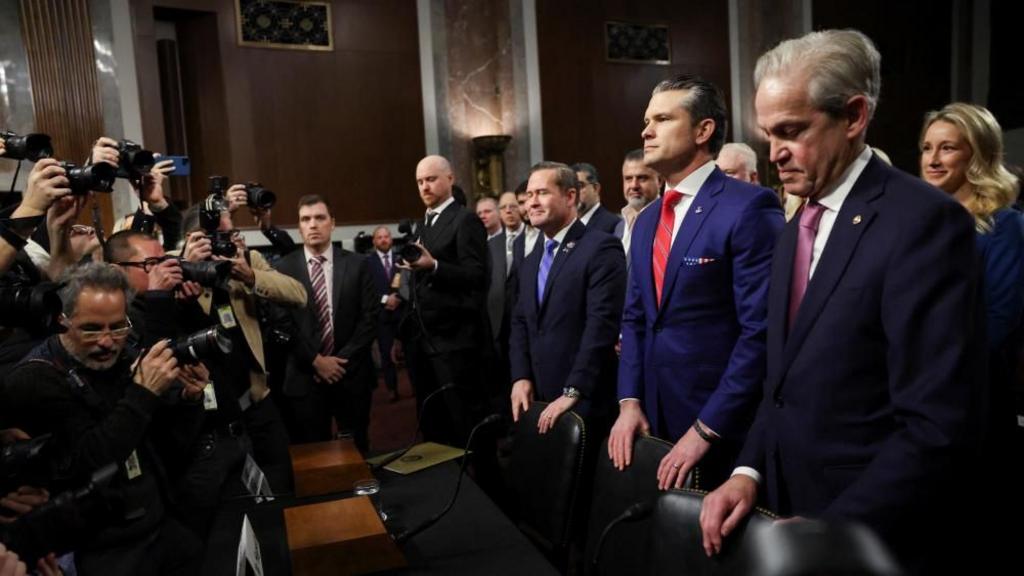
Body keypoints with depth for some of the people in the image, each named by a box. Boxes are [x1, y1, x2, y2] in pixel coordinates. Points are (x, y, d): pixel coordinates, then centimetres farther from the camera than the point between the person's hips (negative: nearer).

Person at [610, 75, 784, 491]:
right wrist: (630, 402, 2)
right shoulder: (646, 221, 12)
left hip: (724, 428, -7)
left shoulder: (749, 208, -13)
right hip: (655, 418, 7)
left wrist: (706, 428, -17)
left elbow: (762, 328, -18)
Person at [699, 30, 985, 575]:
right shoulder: (796, 228, 8)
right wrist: (749, 472, -2)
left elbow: (938, 427, -22)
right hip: (794, 513, 7)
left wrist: (827, 532, -19)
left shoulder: (923, 219, -18)